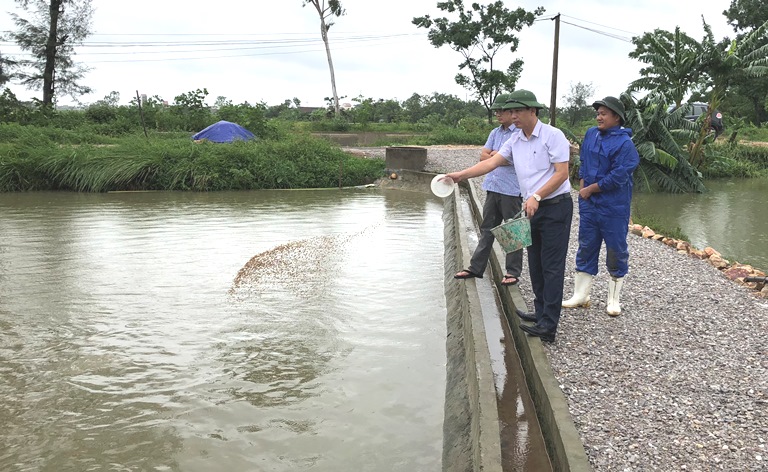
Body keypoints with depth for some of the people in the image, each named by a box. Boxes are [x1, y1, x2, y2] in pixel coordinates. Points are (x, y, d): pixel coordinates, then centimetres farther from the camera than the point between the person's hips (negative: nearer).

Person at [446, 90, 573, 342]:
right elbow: (491, 162, 1)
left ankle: (548, 326, -6)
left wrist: (536, 196, -24)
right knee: (536, 264, 13)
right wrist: (461, 174, -10)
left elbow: (562, 173, -17)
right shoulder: (515, 140, 8)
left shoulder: (553, 135, -12)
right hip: (533, 208, 8)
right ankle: (541, 313, 25)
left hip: (556, 206, -8)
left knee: (551, 267, -7)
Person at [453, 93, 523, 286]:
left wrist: (493, 155, -5)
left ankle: (513, 272, 12)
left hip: (511, 190, -7)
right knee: (487, 229, 13)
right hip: (492, 188, 7)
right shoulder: (495, 133, 14)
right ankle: (476, 268, 20)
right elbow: (483, 156, 9)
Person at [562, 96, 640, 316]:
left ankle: (614, 300, 20)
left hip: (614, 208, -6)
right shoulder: (591, 134, 5)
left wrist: (591, 189, -12)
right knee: (586, 247, 12)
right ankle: (580, 295, 24)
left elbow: (618, 176, -20)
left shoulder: (624, 143, -15)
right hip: (588, 204, 6)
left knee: (616, 251, 6)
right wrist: (582, 185, 2)